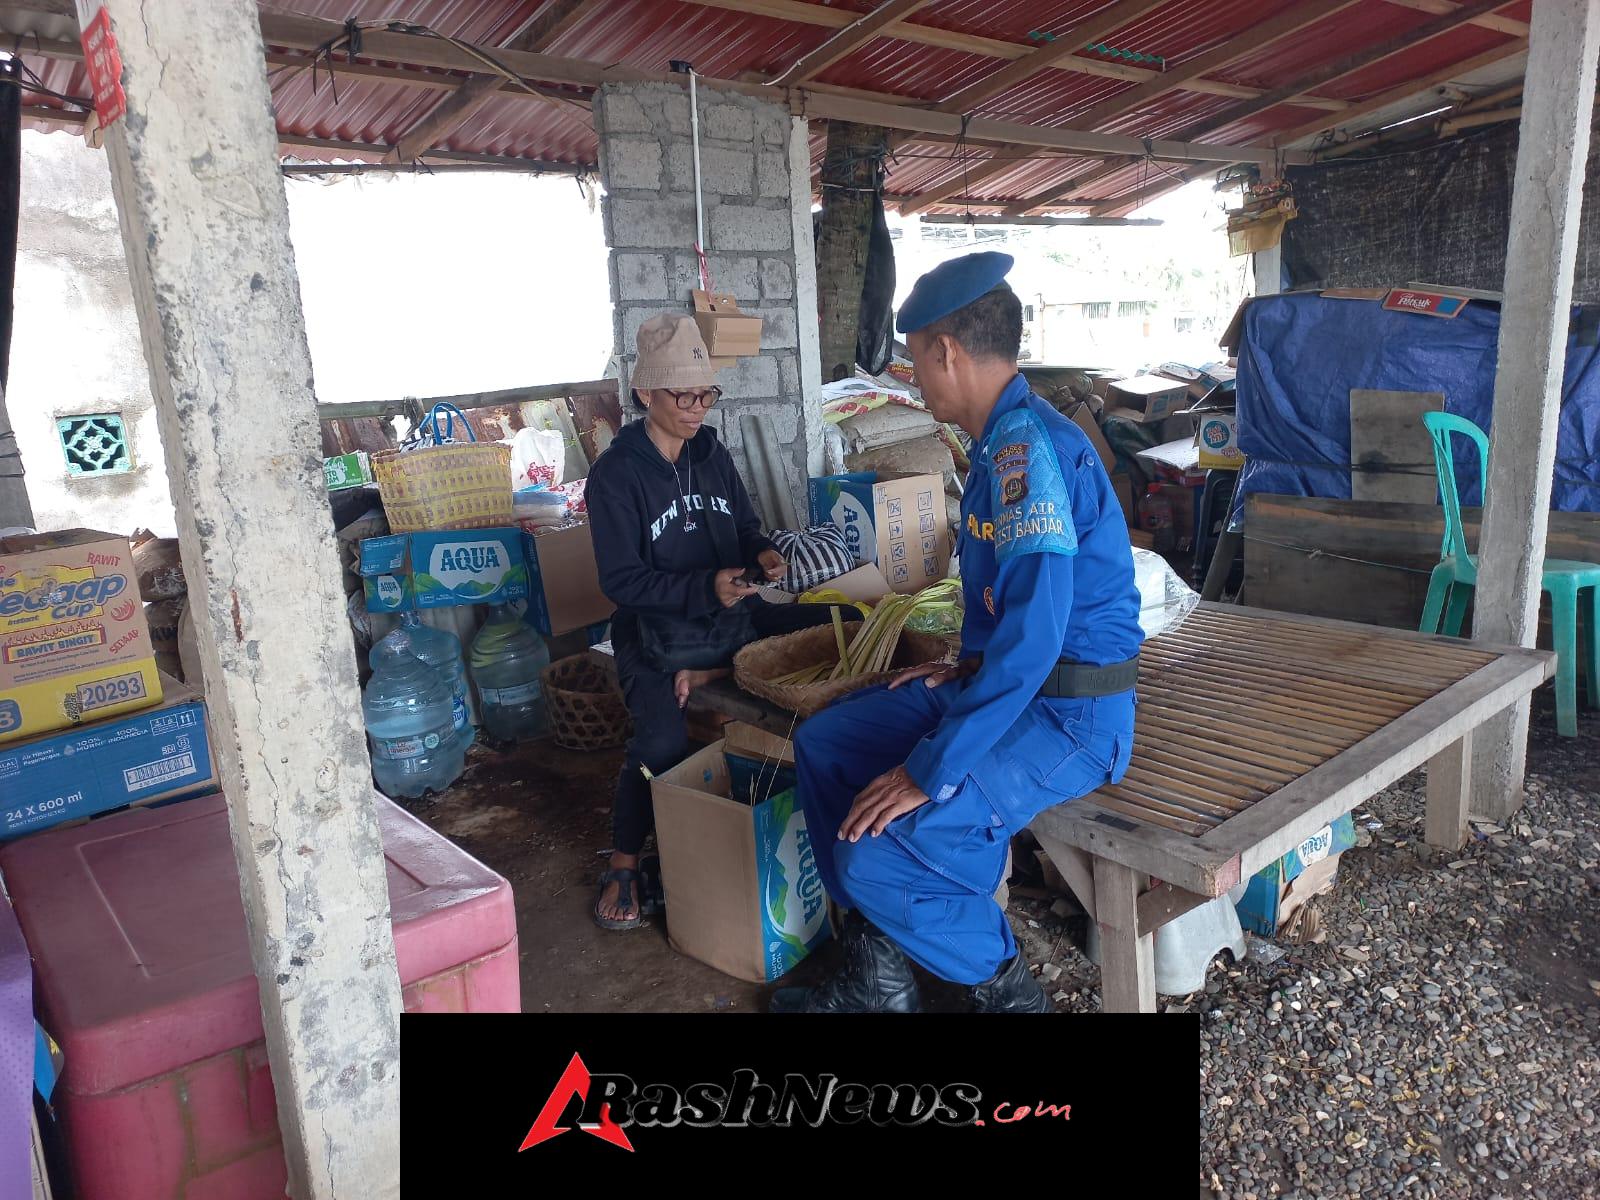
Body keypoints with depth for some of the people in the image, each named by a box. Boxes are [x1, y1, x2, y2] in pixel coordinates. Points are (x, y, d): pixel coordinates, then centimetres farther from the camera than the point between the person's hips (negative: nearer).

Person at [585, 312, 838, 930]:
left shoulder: (713, 454, 7)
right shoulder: (616, 473, -10)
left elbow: (745, 526, 16)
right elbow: (621, 581, -15)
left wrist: (762, 552, -9)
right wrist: (706, 588, -27)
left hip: (730, 612, 6)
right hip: (656, 630, -6)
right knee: (662, 744, -28)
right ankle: (623, 866, -6)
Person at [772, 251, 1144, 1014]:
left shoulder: (1029, 448, -23)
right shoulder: (1004, 440, 9)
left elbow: (1031, 636, -31)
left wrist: (930, 771, -26)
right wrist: (965, 668, 12)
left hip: (1069, 716, -10)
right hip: (1008, 684, 10)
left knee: (880, 855, -22)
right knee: (824, 744, 6)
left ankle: (1007, 991, 7)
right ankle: (875, 982, 15)